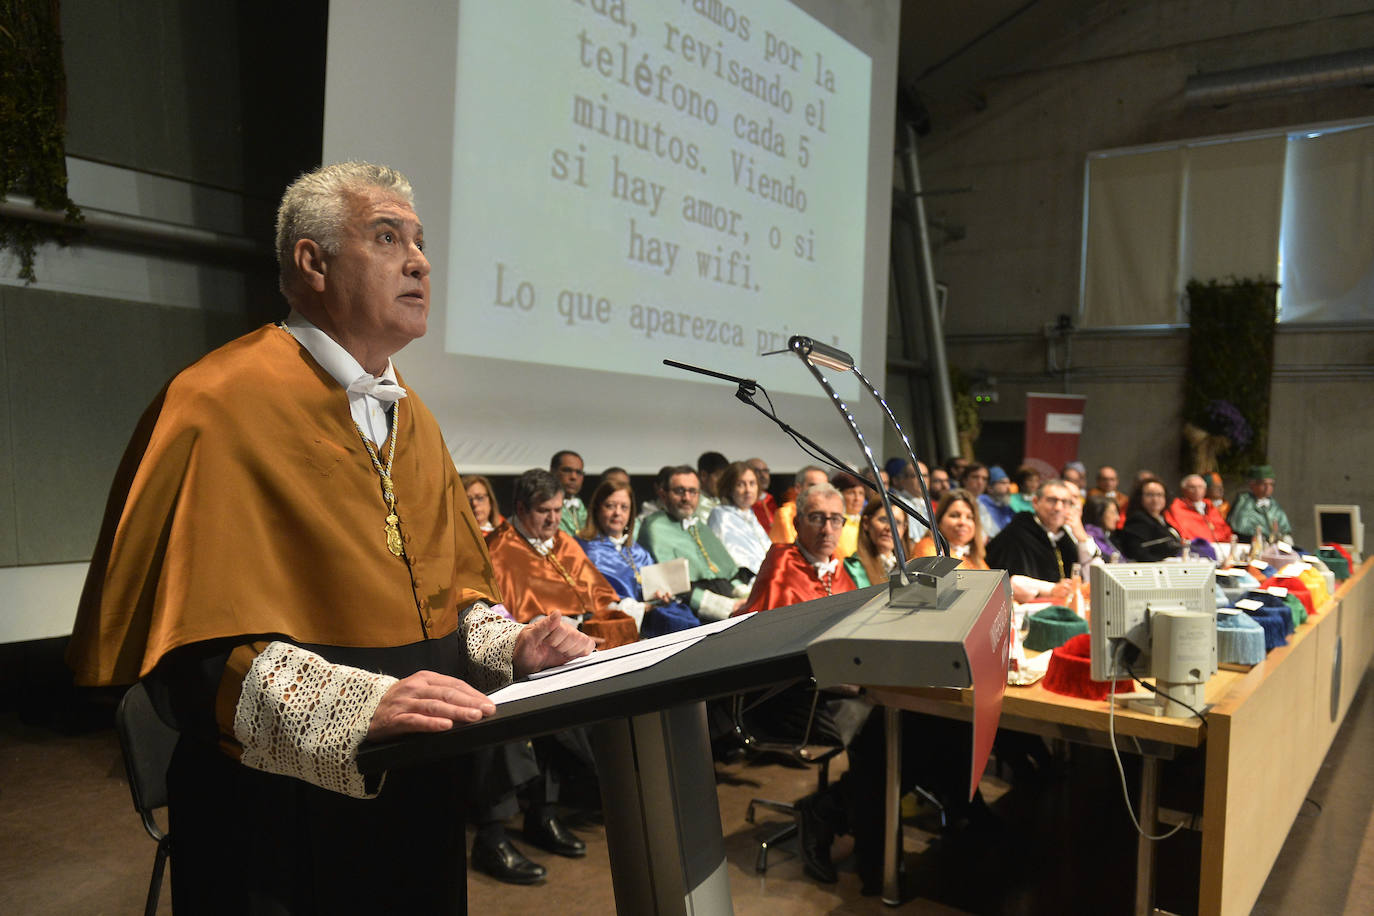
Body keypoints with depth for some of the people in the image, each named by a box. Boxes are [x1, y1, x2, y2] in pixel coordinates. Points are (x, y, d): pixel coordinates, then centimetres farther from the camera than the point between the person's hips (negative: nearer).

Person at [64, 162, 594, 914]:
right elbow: (189, 640, -20)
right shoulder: (224, 405, -13)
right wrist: (355, 705, -33)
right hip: (284, 804, -7)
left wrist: (509, 647, -5)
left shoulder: (411, 417, 10)